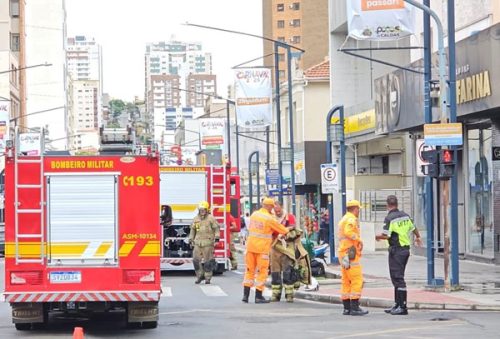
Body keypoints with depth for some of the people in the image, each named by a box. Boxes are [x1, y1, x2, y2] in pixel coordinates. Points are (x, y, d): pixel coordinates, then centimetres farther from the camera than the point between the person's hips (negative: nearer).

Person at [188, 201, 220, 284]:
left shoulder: (211, 218, -2)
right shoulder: (196, 219, 12)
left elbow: (216, 228, 1)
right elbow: (193, 229, 21)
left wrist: (217, 237, -10)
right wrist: (191, 239, 17)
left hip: (208, 243, -4)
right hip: (198, 243, 4)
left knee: (208, 261, -2)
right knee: (196, 259, -1)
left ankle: (208, 277, 7)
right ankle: (200, 275, 13)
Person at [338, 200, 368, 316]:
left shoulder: (343, 219, 21)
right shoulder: (352, 219, -10)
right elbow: (348, 232, -27)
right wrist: (359, 240, -17)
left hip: (343, 253, 10)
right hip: (350, 253, -10)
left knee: (346, 282, 11)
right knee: (357, 281, -10)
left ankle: (346, 308, 12)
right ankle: (354, 307, -13)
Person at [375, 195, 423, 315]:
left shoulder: (389, 218, -14)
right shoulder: (405, 216, 9)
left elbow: (386, 235, -19)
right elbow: (413, 228, 22)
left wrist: (377, 237, 3)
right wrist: (418, 237, 43)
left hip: (396, 250, -8)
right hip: (406, 248, 8)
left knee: (398, 278, -7)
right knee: (397, 277, 16)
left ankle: (402, 307, -9)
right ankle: (397, 305, 22)